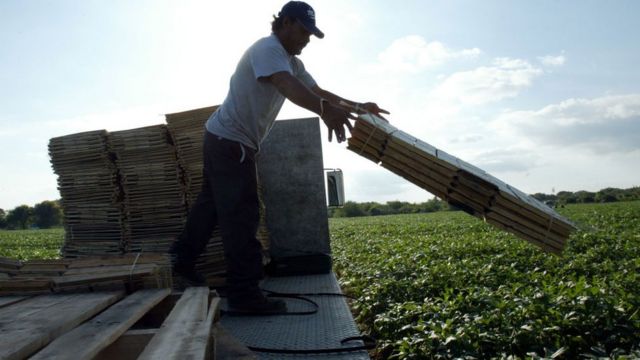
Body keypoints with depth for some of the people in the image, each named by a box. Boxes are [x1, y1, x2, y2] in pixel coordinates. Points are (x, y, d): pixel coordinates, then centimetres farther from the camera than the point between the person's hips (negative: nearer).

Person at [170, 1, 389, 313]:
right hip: (229, 140, -10)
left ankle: (181, 260, 32)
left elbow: (318, 91, 13)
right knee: (241, 215, -10)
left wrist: (358, 107, 4)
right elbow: (287, 86, -37)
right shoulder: (267, 48, -17)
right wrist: (325, 111, -54)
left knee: (212, 203, 18)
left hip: (226, 141, 10)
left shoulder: (292, 62, 14)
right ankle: (245, 293, -5)